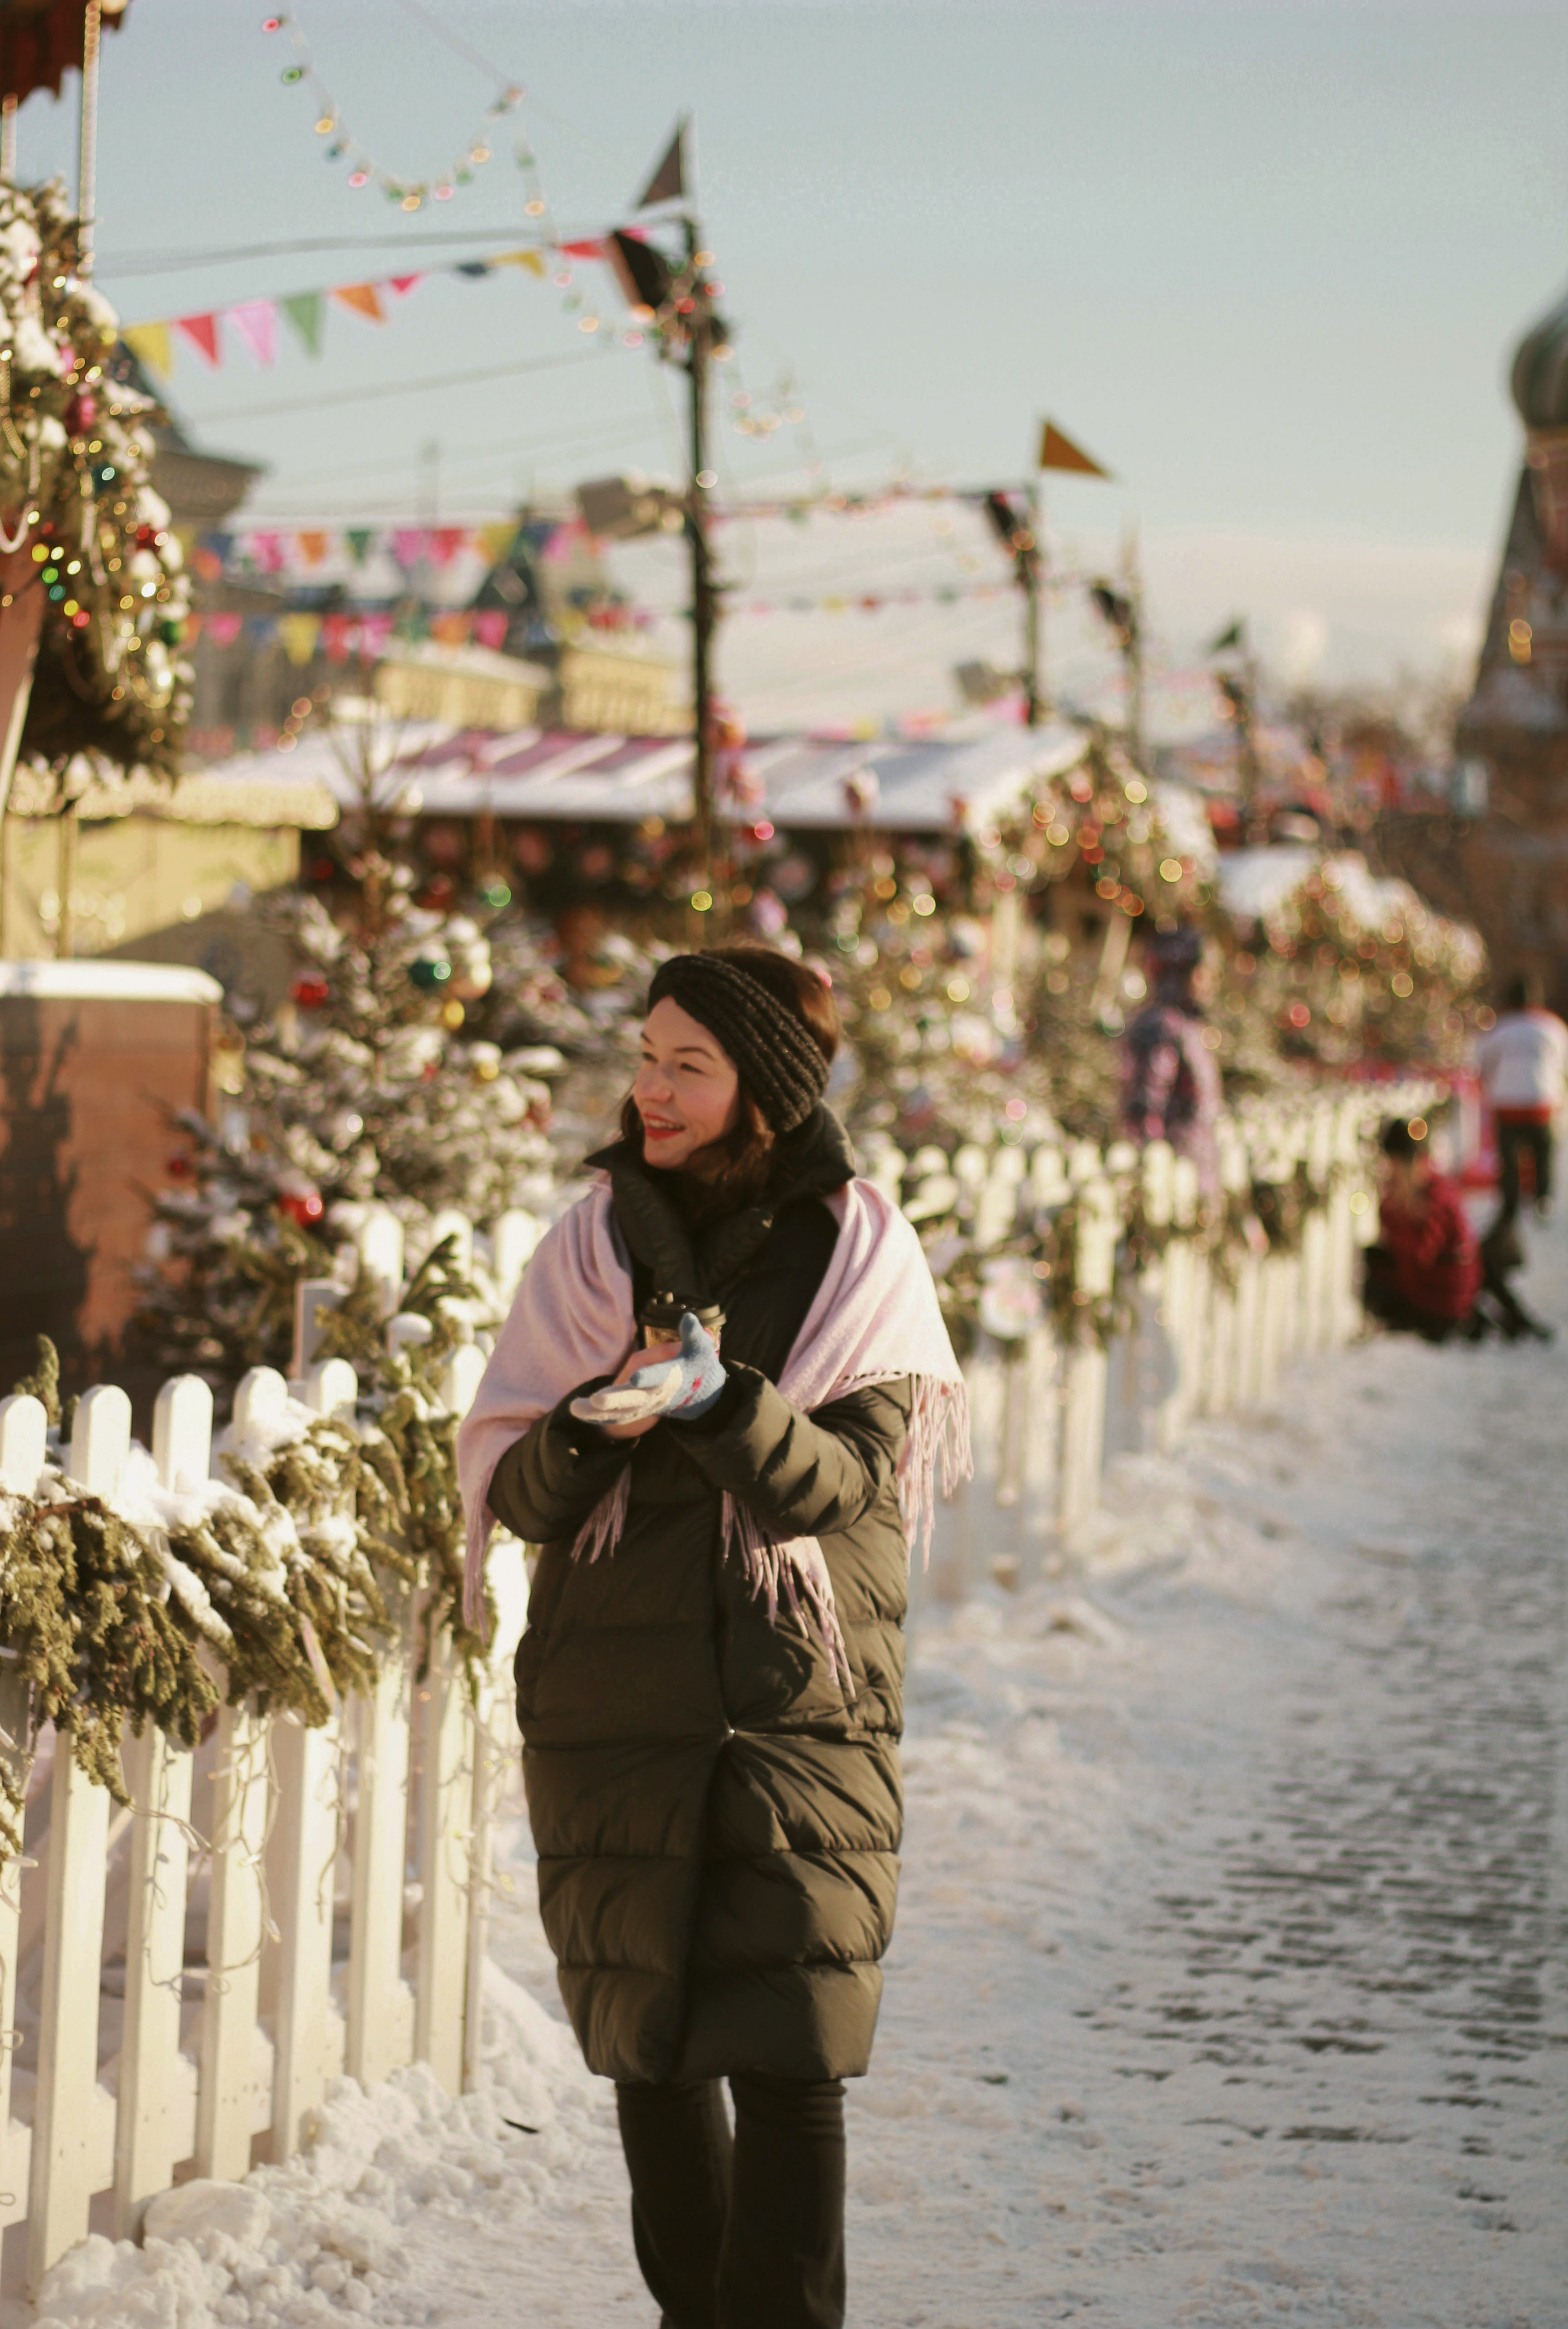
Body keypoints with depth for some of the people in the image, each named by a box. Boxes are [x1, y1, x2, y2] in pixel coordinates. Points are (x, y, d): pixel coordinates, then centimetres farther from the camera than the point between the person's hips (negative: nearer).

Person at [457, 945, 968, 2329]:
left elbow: (840, 1479, -11)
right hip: (615, 1707, 2)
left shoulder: (859, 1251, -1)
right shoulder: (601, 1238, 4)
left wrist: (718, 1398, -27)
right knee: (649, 2046, 10)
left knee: (788, 2058, -9)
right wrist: (597, 1424, -20)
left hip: (805, 1708, -2)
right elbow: (513, 1488, 1)